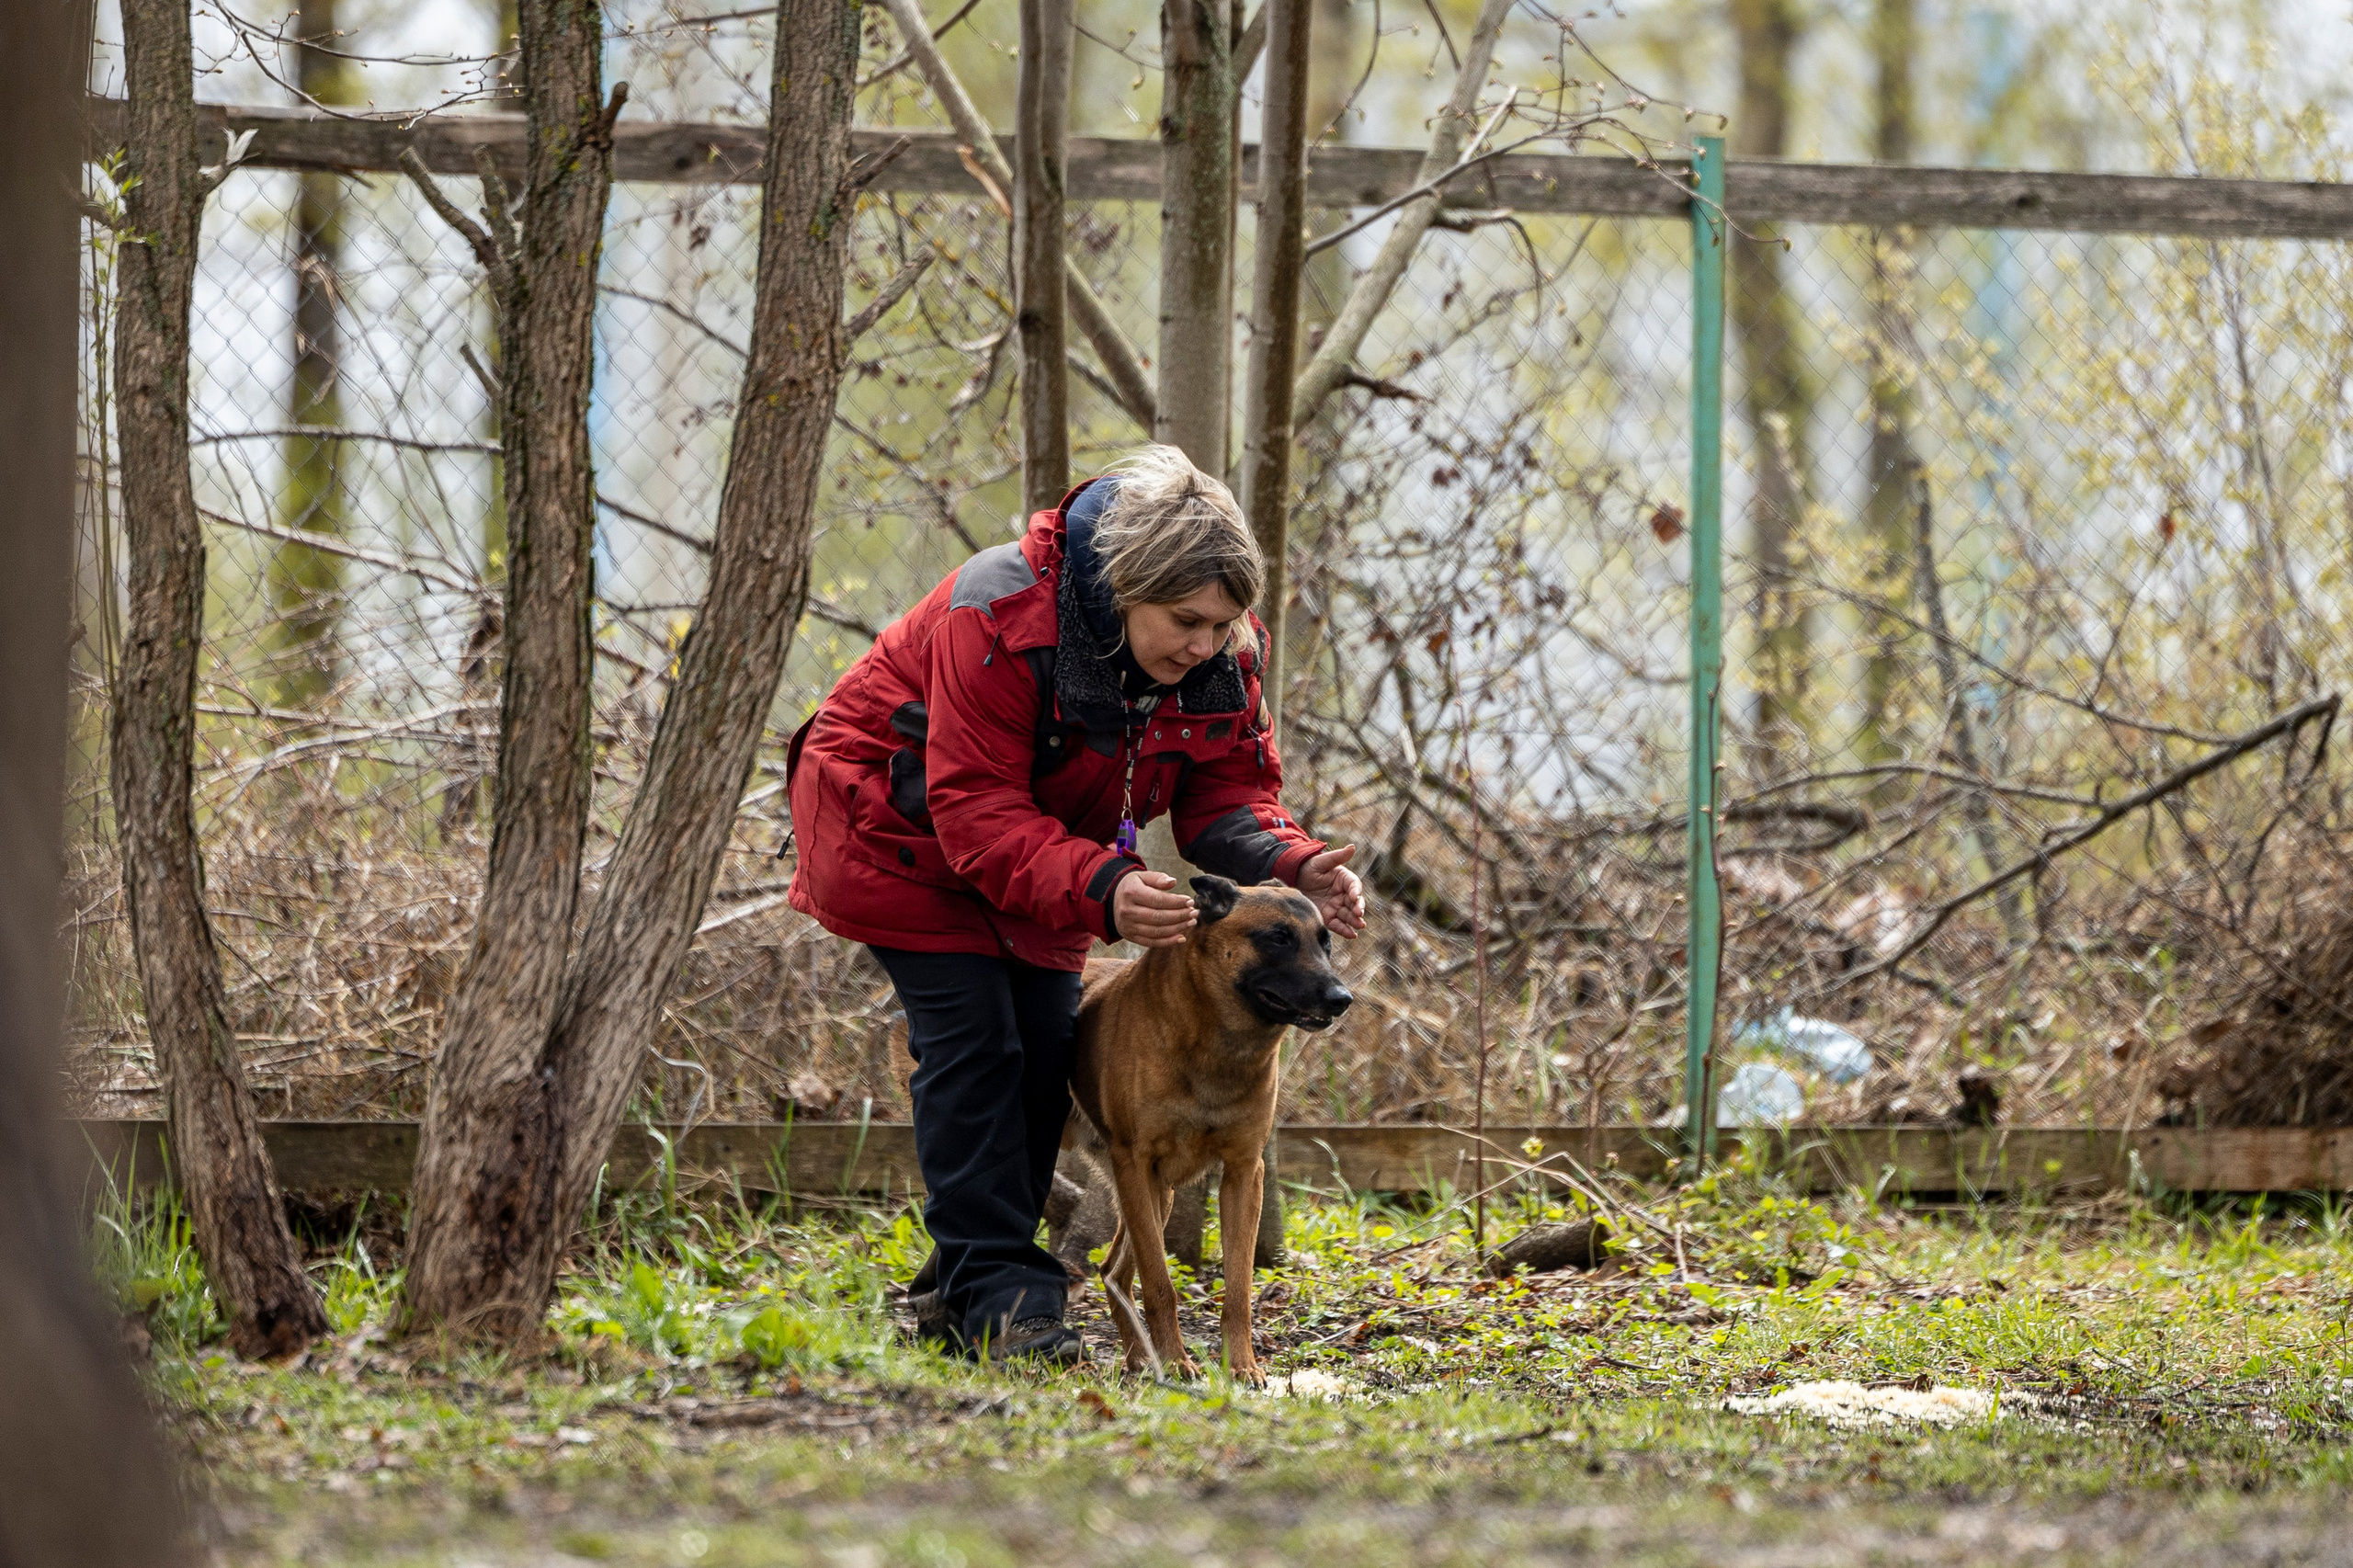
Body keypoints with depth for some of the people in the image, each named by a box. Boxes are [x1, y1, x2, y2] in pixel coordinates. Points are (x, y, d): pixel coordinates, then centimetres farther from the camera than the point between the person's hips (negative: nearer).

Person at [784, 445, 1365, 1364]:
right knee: (973, 1040, -17)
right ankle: (998, 1296, -18)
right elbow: (975, 814, -38)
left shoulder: (1222, 652, -18)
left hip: (1035, 847, 7)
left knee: (1046, 1047, 0)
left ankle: (966, 1296, 9)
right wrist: (1101, 892, -53)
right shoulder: (1001, 619, -38)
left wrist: (1290, 869, -37)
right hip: (899, 825, -7)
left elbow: (1228, 794, -13)